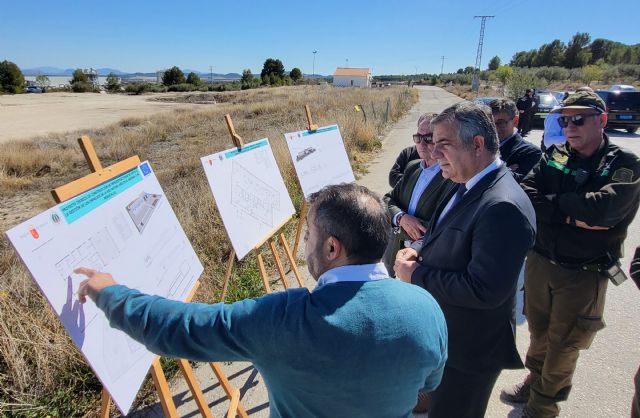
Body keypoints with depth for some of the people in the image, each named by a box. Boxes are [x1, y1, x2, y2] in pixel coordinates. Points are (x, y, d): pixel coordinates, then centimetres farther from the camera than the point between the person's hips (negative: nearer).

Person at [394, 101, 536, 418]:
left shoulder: (502, 206, -30)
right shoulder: (470, 185, 1)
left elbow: (484, 290, -31)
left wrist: (416, 274, -22)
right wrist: (417, 249, -6)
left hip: (468, 347, -8)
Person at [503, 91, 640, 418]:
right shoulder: (554, 156, 0)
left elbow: (602, 209, -27)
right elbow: (525, 197, -13)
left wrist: (553, 200, -14)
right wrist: (572, 217, -20)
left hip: (584, 274, -3)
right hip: (539, 262, 3)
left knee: (562, 344, 14)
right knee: (538, 332, 20)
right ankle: (535, 380, 46)